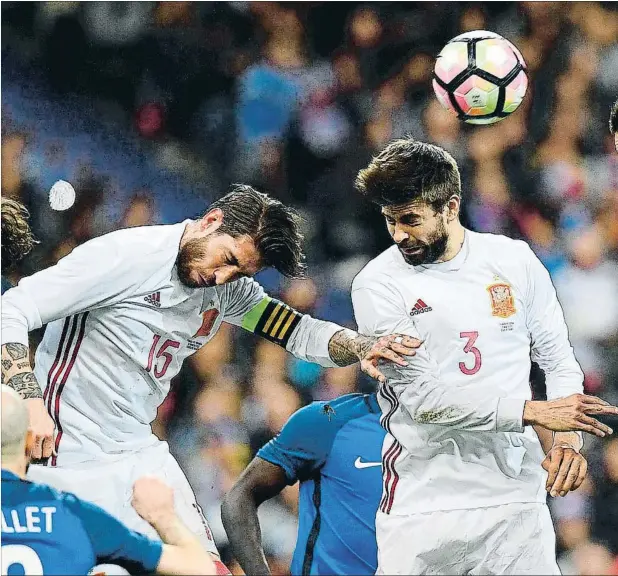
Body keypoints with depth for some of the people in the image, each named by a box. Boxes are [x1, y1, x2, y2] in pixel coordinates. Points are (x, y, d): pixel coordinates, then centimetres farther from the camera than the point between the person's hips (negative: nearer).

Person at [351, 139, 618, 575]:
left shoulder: (515, 260, 5)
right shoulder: (377, 286, -5)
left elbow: (558, 359, 11)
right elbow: (423, 397, -12)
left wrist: (568, 437, -7)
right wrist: (534, 411, -17)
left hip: (517, 494, 2)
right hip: (425, 503, -2)